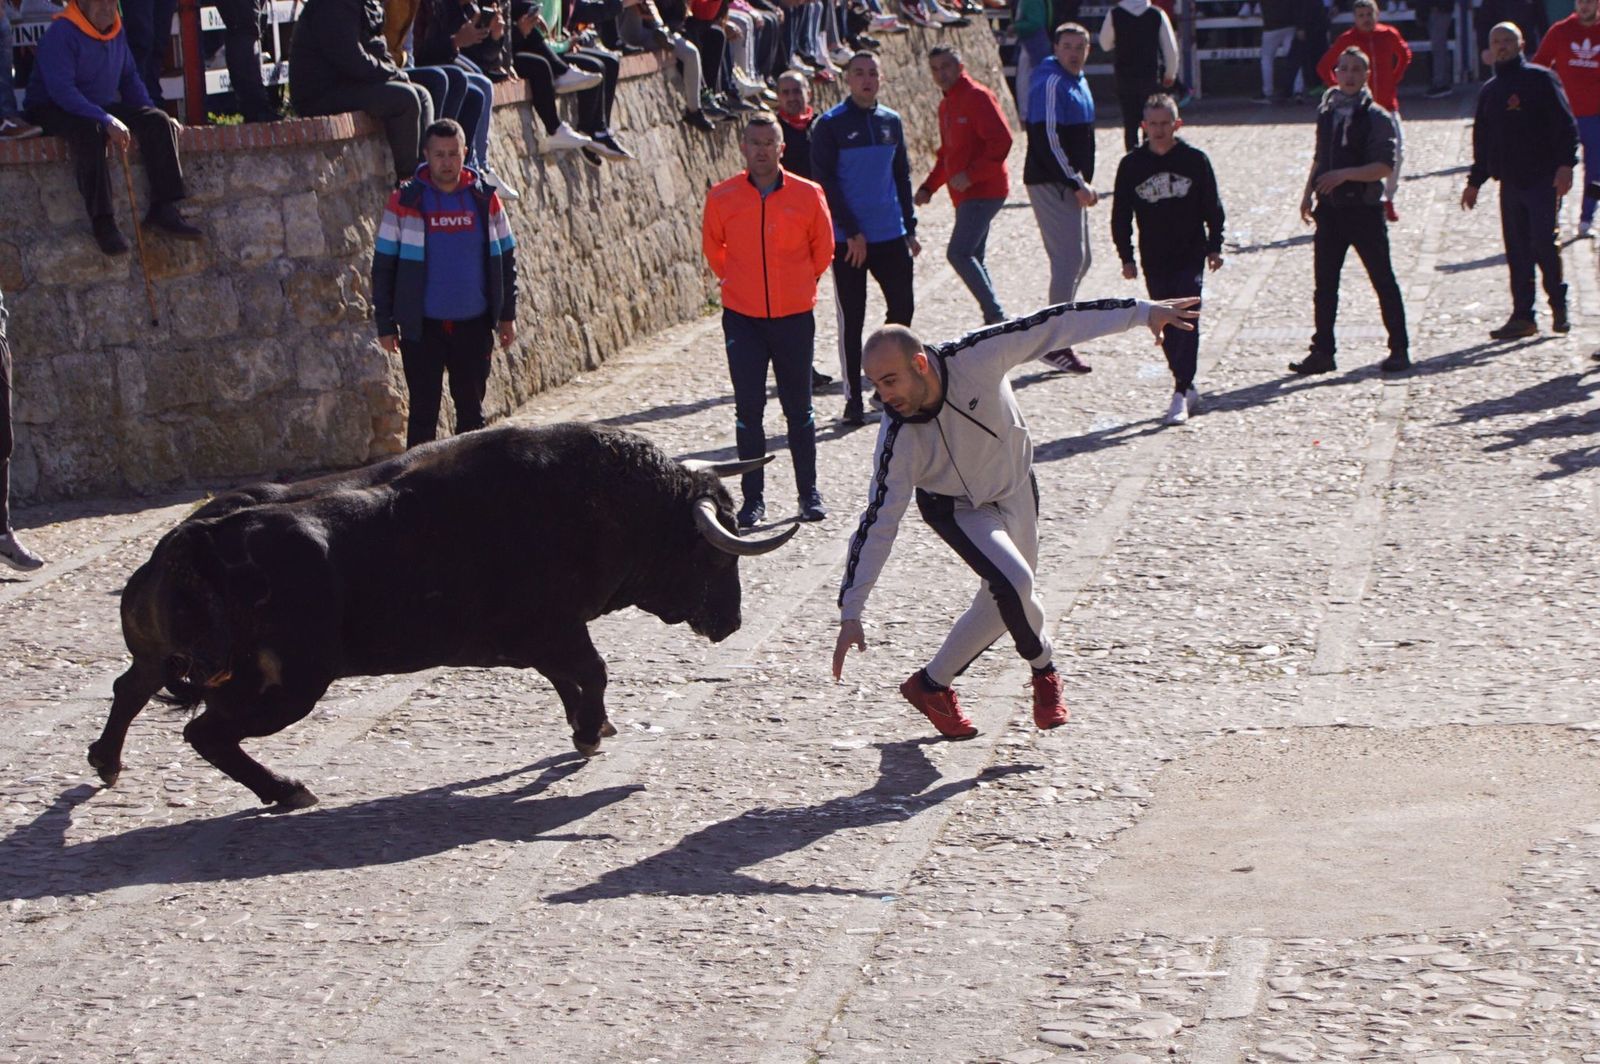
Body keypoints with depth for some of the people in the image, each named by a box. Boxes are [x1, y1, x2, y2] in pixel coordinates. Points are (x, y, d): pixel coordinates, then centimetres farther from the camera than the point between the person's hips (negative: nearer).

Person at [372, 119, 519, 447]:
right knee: (423, 412, 1)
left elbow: (505, 258, 11)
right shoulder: (406, 201, -4)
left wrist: (507, 314, 9)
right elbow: (383, 266, 0)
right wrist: (385, 324, -1)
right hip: (423, 326, -2)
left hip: (473, 324, 2)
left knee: (471, 410, 11)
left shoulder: (484, 198, 2)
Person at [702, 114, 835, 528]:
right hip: (742, 317, 0)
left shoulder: (807, 195, -3)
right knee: (748, 406, -2)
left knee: (798, 407, 6)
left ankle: (809, 493, 17)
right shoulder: (722, 197, -3)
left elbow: (822, 250, 11)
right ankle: (753, 499, 5)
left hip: (794, 316, 0)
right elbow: (713, 248, 13)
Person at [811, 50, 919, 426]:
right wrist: (851, 231, -14)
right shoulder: (829, 125, -5)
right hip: (848, 239, -5)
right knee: (851, 320, 0)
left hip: (891, 236, 5)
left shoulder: (891, 122, 10)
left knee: (902, 307, 5)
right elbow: (825, 182, -9)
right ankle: (853, 398, 6)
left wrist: (909, 228, 11)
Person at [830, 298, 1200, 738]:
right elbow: (878, 524, -29)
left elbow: (1054, 326, -25)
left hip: (1014, 484, 3)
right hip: (956, 507, -3)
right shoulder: (897, 440, -33)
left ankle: (932, 684, 25)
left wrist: (1141, 312, -22)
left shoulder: (974, 357, -34)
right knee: (1014, 585, -21)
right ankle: (1044, 670, 9)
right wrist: (850, 614, -31)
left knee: (1001, 602, 8)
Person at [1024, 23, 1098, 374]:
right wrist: (1077, 184, -21)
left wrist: (1084, 183, 17)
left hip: (1070, 183, 10)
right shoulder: (1052, 83, -15)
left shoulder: (1078, 81, 16)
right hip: (1051, 183, -10)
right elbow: (1047, 140, -21)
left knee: (1079, 259, 14)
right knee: (1069, 259, -11)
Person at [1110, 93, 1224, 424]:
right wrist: (1126, 256, 2)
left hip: (1191, 256, -2)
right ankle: (1188, 388, 21)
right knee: (1166, 327, 7)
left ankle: (1180, 394, -11)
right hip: (1155, 261, 2)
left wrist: (1214, 246, 5)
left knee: (1186, 322, -10)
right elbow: (1121, 214, 5)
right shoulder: (1132, 165, 0)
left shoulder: (1194, 160, -2)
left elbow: (1212, 206, 6)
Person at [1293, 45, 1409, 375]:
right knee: (1324, 284, 5)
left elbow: (1384, 166, -15)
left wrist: (1345, 174, -23)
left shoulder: (1376, 117, -8)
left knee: (1383, 282, 4)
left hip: (1365, 211, -5)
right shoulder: (1326, 113, 10)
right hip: (1331, 210, 5)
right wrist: (1308, 193, 11)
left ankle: (1399, 349, 12)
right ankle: (1322, 351, 11)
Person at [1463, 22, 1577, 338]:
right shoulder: (1489, 91, 16)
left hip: (1544, 180, -5)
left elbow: (1565, 125, -7)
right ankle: (1522, 315, 8)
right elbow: (1482, 141, 23)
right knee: (1517, 252, 4)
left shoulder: (1540, 79, -2)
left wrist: (1565, 164, -17)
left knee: (1544, 244, -9)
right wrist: (1474, 181, 21)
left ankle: (1558, 305, 9)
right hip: (1510, 182, 6)